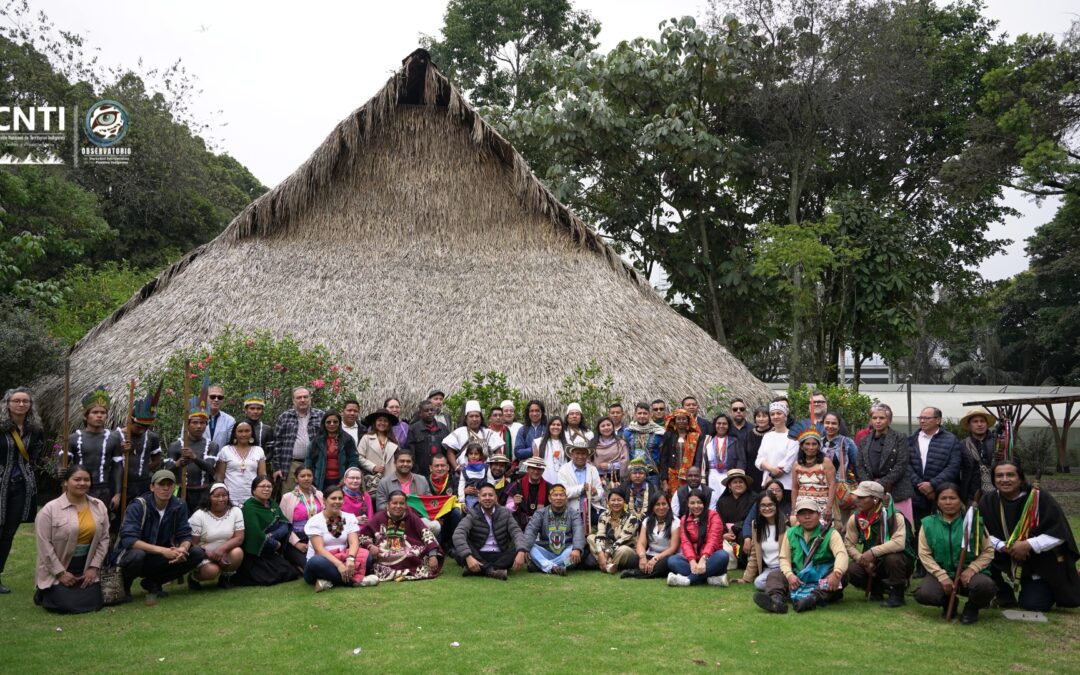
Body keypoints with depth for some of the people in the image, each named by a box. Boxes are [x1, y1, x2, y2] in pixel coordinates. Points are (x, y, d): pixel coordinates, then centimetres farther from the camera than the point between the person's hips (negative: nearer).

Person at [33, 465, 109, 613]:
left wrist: (94, 567, -4)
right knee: (67, 605, -16)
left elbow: (104, 539, 5)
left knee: (93, 604, -7)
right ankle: (45, 592, 17)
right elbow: (44, 545, -11)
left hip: (86, 569, 4)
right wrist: (60, 573, -13)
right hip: (56, 571, -4)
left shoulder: (99, 506, 2)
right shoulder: (50, 509, -10)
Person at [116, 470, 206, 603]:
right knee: (136, 555, -39)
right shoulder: (138, 506, -19)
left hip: (160, 559, 5)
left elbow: (184, 535, -5)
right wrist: (162, 550, -39)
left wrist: (183, 549, -30)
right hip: (131, 555, -4)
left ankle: (152, 582, 3)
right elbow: (128, 539, -29)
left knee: (197, 553, -14)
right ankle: (124, 585, -3)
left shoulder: (179, 506, -5)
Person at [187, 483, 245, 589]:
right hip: (204, 555, -2)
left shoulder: (236, 511, -4)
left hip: (225, 554, 2)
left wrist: (222, 549, -27)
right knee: (211, 570, -34)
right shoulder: (198, 516, -8)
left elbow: (239, 538, -10)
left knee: (237, 552, -31)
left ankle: (225, 577, 0)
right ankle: (193, 577, 3)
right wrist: (210, 555, -23)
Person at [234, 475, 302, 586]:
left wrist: (271, 536, -21)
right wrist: (276, 544, -12)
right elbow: (257, 535, -26)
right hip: (256, 553, -6)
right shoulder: (249, 508, -16)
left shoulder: (272, 504, 8)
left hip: (272, 551, 6)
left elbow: (285, 526, -1)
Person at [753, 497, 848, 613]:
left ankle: (814, 598, -56)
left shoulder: (830, 533, -3)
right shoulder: (791, 533, 8)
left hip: (823, 577, -3)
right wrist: (789, 575, -18)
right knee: (774, 575, -16)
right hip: (798, 578, 3)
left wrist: (836, 573, -42)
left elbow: (841, 553, -21)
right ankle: (776, 599, -49)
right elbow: (784, 558, 5)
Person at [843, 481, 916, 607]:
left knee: (892, 559, -38)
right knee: (852, 572, -23)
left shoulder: (894, 516, -21)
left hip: (898, 561, -4)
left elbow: (899, 543, -34)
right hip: (873, 563, 4)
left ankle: (897, 593, -10)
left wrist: (873, 551, -38)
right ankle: (877, 587, 9)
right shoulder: (855, 519, -6)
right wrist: (863, 560, -20)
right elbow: (849, 545, -5)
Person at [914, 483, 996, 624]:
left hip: (970, 573, -1)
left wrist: (971, 569, -15)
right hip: (940, 573, 1)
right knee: (922, 594, -28)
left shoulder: (974, 521, -1)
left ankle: (972, 608, 3)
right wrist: (942, 576, -15)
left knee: (985, 586, -36)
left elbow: (988, 551, 0)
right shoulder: (928, 523, 1)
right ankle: (948, 603, 11)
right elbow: (924, 554, -3)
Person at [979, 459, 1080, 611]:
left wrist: (1028, 545, -28)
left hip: (1041, 562, -3)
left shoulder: (1040, 498, -17)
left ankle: (1047, 589, 25)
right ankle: (1005, 597, 1)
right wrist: (1003, 546, -25)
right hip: (1005, 561, 3)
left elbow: (1059, 533, -19)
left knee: (1032, 605, -10)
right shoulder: (988, 501, -8)